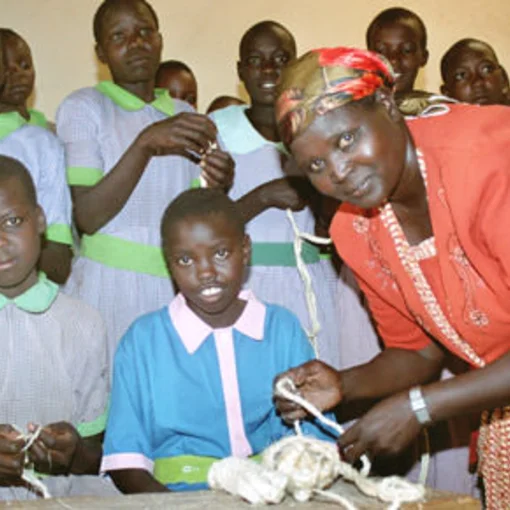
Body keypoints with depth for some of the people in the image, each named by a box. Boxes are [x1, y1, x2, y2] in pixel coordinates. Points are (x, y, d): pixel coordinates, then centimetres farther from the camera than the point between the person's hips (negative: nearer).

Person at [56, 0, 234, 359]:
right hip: (114, 285, -4)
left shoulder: (185, 115, 13)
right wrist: (146, 143, -19)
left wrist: (215, 188, -7)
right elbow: (86, 217, -11)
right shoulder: (83, 107, -1)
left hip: (183, 287, 4)